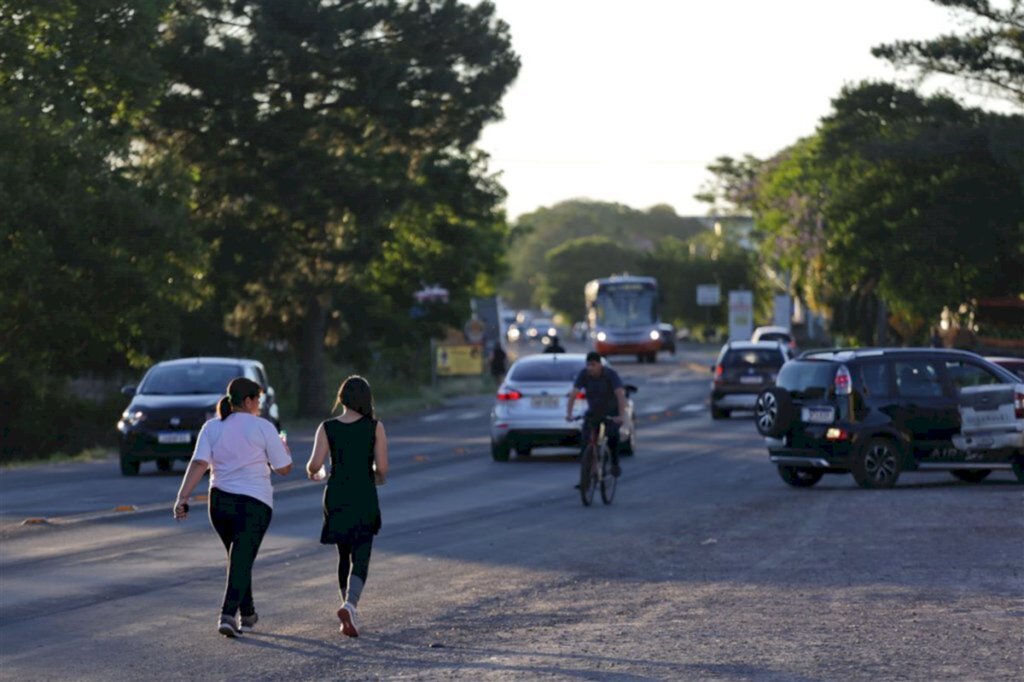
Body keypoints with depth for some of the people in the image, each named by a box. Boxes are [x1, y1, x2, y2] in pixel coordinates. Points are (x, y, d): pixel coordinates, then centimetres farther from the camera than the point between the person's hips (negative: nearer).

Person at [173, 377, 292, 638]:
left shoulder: (211, 428, 3)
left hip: (219, 501, 4)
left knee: (239, 560, 21)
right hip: (254, 503, -4)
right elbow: (284, 468, -1)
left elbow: (198, 464, -10)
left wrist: (182, 498, -14)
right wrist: (284, 450, 20)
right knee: (242, 562, -5)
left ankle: (247, 615, 30)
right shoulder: (263, 428, -6)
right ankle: (228, 615, -21)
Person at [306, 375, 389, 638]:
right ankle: (350, 605, -28)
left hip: (336, 497, 2)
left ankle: (349, 610, 21)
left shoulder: (327, 428, -1)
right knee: (360, 558, -3)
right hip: (364, 498, -2)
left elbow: (314, 464, -9)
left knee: (344, 557, 19)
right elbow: (382, 469, -6)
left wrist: (312, 473, 15)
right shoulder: (375, 427, -4)